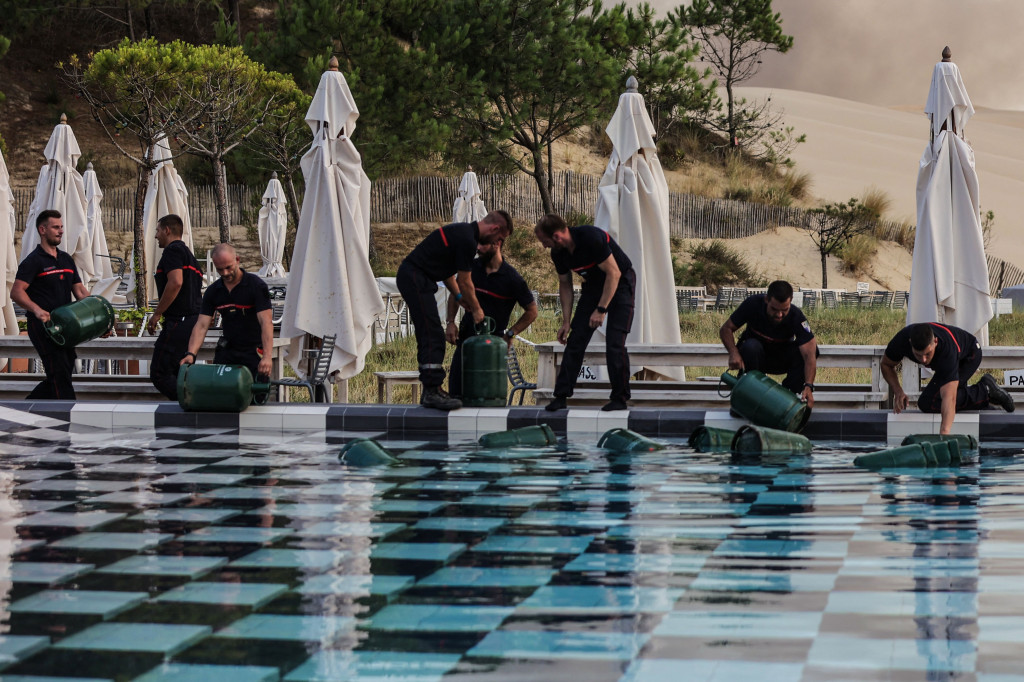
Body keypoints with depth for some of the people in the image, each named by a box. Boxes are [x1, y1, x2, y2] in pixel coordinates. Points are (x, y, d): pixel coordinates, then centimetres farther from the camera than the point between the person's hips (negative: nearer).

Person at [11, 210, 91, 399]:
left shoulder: (66, 260, 16)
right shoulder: (33, 261, -7)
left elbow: (80, 290, 17)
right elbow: (16, 292, -16)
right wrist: (37, 310, -32)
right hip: (42, 325, -8)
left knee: (62, 374, 11)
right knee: (60, 373, -13)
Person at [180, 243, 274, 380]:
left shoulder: (257, 286, -12)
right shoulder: (213, 291, 3)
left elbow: (266, 322, -21)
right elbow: (202, 325, -2)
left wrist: (267, 357, -33)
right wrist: (191, 353, -19)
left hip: (253, 352, -5)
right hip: (227, 350, 5)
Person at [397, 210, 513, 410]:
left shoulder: (463, 232, 15)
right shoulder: (467, 240, -16)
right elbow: (464, 282, -8)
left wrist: (459, 297, 20)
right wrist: (476, 309, 6)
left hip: (412, 277, 11)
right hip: (415, 279, -11)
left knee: (430, 337, 11)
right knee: (432, 337, -11)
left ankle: (431, 391, 14)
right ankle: (433, 392, -12)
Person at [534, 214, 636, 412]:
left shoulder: (591, 238, -31)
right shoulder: (558, 253, -8)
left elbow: (614, 273, -26)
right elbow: (565, 285, 6)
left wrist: (601, 310, -27)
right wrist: (566, 321, 1)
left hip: (620, 282, -7)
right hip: (594, 284, 7)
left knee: (614, 342, -14)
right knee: (576, 339, -3)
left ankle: (620, 398, -4)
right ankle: (561, 396, -1)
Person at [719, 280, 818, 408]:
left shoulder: (796, 316, -27)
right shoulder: (753, 304, -26)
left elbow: (810, 355, -35)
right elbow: (726, 329, -16)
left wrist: (808, 386, -50)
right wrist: (734, 353, -35)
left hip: (781, 360, 1)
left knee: (811, 349, -27)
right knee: (751, 346, -36)